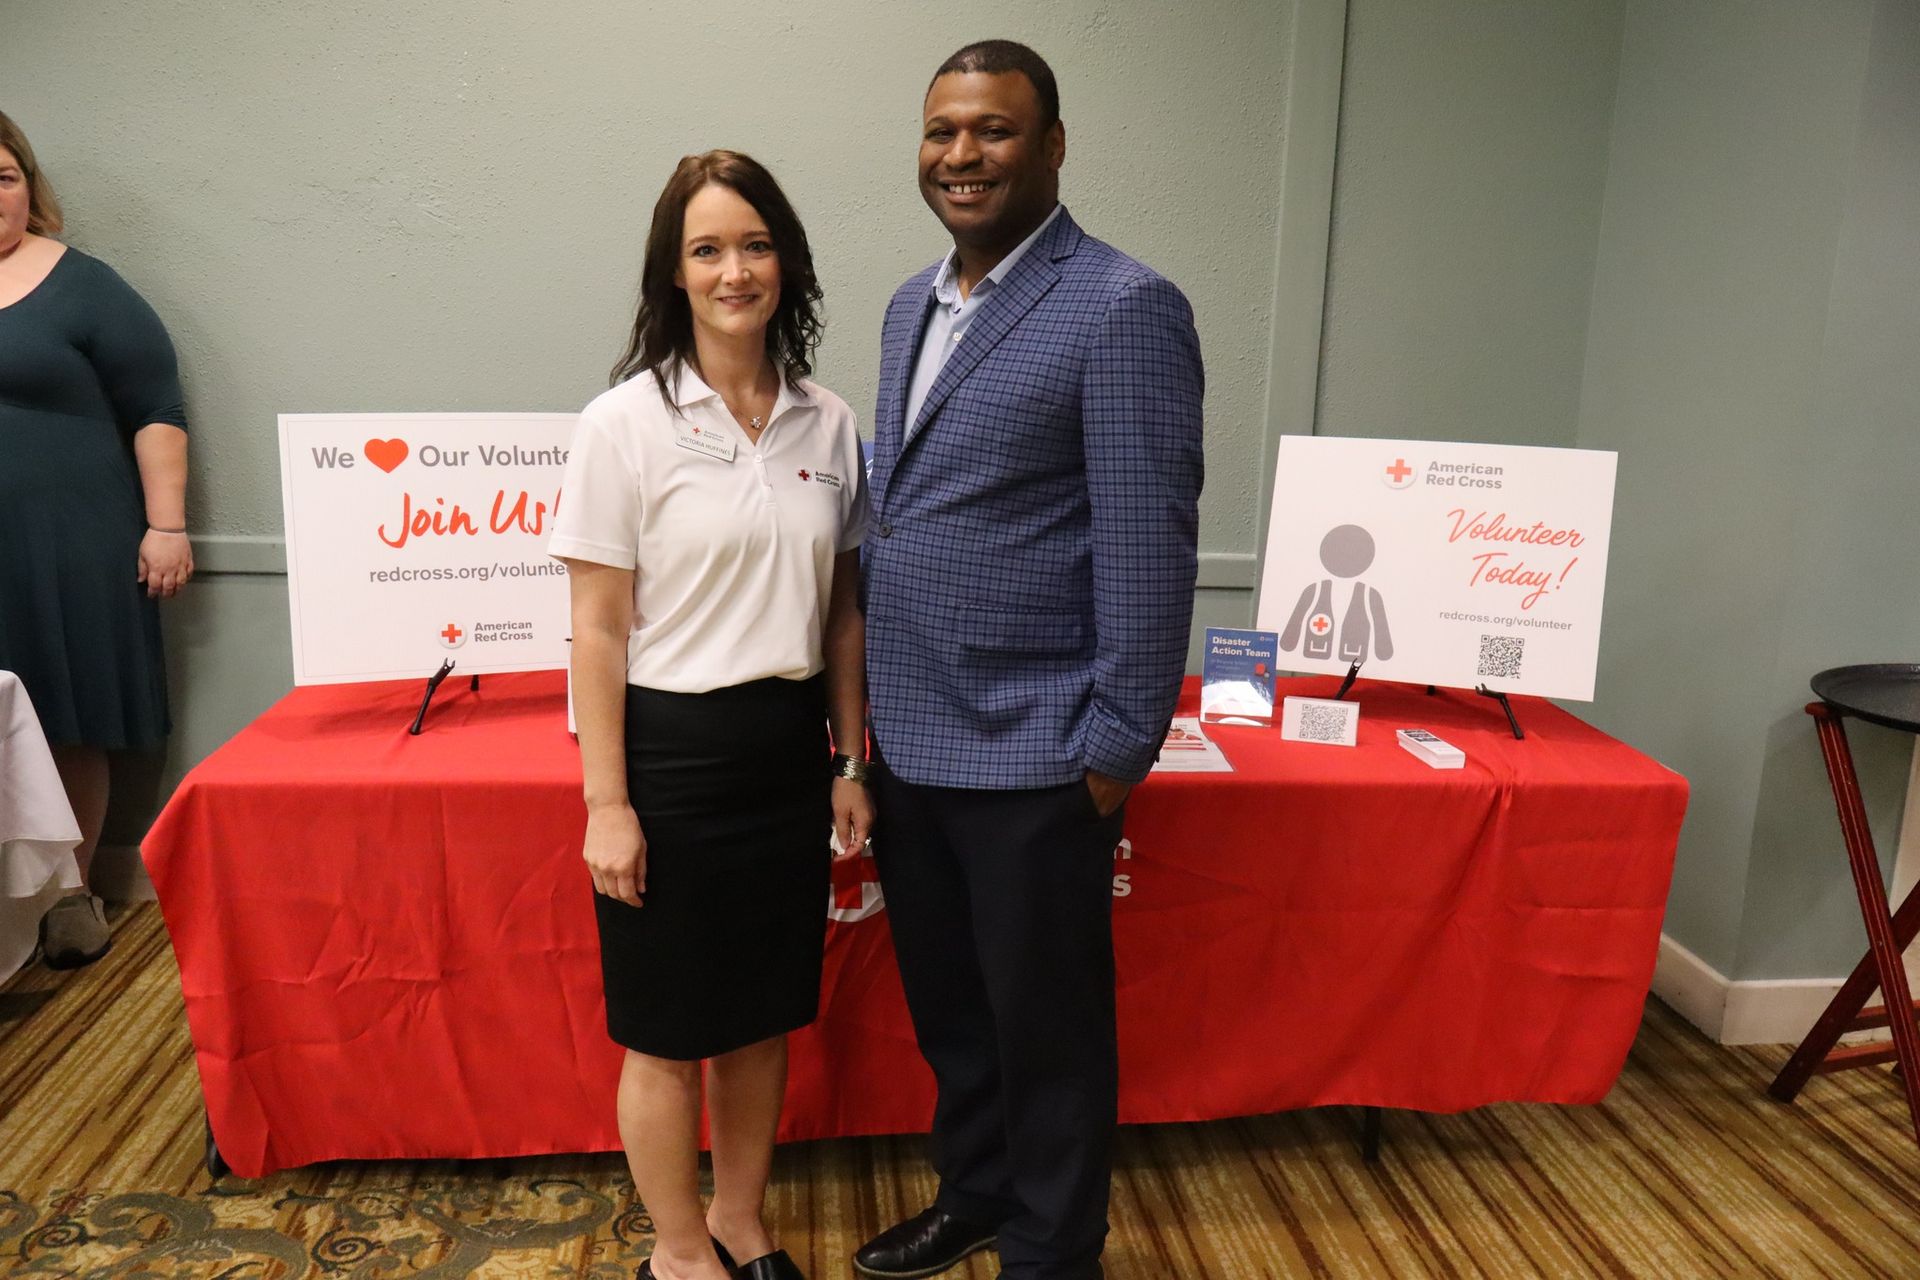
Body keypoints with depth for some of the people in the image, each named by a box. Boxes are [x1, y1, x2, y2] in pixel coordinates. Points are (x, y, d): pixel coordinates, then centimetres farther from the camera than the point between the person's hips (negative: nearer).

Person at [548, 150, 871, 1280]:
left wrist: (851, 761, 10)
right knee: (670, 1032, 11)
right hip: (674, 750, -4)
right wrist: (607, 803, -11)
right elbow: (598, 629, -8)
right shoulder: (626, 422, -8)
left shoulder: (829, 423, 4)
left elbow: (842, 612, 10)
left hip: (790, 747, 4)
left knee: (766, 1013, 17)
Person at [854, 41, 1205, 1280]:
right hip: (909, 740, 7)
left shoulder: (1124, 307, -12)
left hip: (1030, 756, -7)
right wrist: (877, 701, 14)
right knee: (946, 1007, 22)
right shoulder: (913, 302, 12)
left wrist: (1117, 750, -14)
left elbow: (1150, 543, -15)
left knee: (1047, 1028, 12)